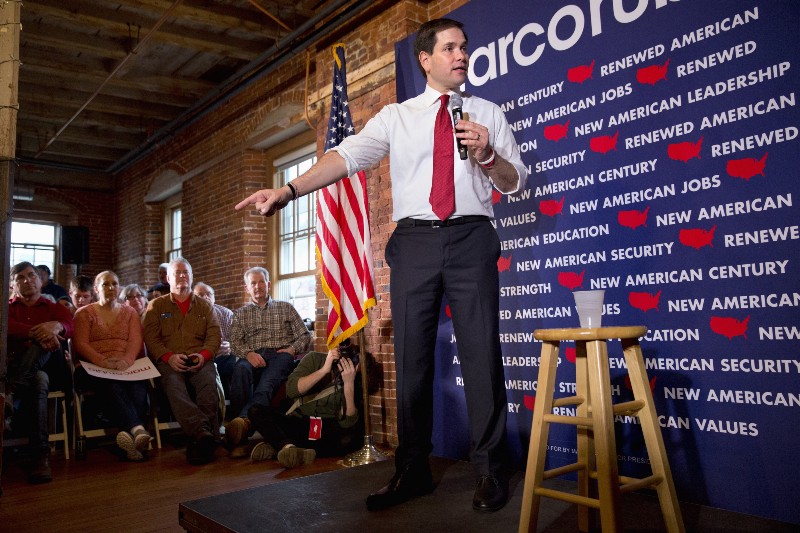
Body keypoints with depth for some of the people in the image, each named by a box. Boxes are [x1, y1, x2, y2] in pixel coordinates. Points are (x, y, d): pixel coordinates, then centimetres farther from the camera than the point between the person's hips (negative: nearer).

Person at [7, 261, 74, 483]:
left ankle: (11, 390, -47)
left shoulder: (55, 308, 24)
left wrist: (56, 325, -26)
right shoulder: (8, 308, 22)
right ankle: (41, 455, -46)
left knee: (47, 340, -33)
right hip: (14, 364, -1)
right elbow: (8, 327, -5)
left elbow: (69, 327, 0)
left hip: (49, 369, 1)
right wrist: (36, 333, -23)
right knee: (38, 382, -37)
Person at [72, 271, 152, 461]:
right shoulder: (84, 313, 18)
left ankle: (129, 432, -54)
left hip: (127, 366, 2)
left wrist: (126, 361, -17)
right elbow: (80, 344, 2)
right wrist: (103, 361, -18)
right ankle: (138, 429, -55)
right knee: (112, 384, -38)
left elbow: (136, 341, 7)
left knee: (138, 383, -36)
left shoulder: (130, 312, 23)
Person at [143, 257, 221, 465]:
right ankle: (204, 433, -55)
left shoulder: (204, 305, 25)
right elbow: (150, 338, 7)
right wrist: (169, 356, -13)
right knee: (173, 385, -37)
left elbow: (214, 335, 13)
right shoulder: (156, 306, 20)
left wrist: (204, 355, -9)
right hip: (168, 361, -1)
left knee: (209, 384, -34)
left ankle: (201, 440, -45)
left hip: (199, 360, 2)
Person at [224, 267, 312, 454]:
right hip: (253, 356, 1)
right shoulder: (240, 314, 26)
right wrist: (248, 353, -11)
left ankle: (243, 420, -63)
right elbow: (235, 343, 11)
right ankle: (239, 435, -46)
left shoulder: (285, 308, 23)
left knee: (267, 382, -37)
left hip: (280, 355, -1)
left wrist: (292, 349, -4)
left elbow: (305, 335, 16)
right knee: (241, 369, -37)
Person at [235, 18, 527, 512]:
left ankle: (491, 471, 12)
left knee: (482, 352, -2)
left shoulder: (489, 113, 13)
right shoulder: (395, 117, 12)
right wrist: (290, 188, -18)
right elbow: (347, 155, -3)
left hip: (471, 238, -1)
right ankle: (412, 471, 17)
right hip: (414, 240, 1)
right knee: (412, 357, 5)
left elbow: (518, 182, 11)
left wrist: (486, 154, -9)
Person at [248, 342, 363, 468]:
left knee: (351, 439, -35)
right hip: (297, 424, 1)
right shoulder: (315, 359, -6)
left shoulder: (354, 381, -8)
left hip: (326, 433, 0)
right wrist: (324, 370, -28)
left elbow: (348, 423, -20)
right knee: (256, 411, -21)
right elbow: (291, 390, -20)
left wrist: (349, 383, -29)